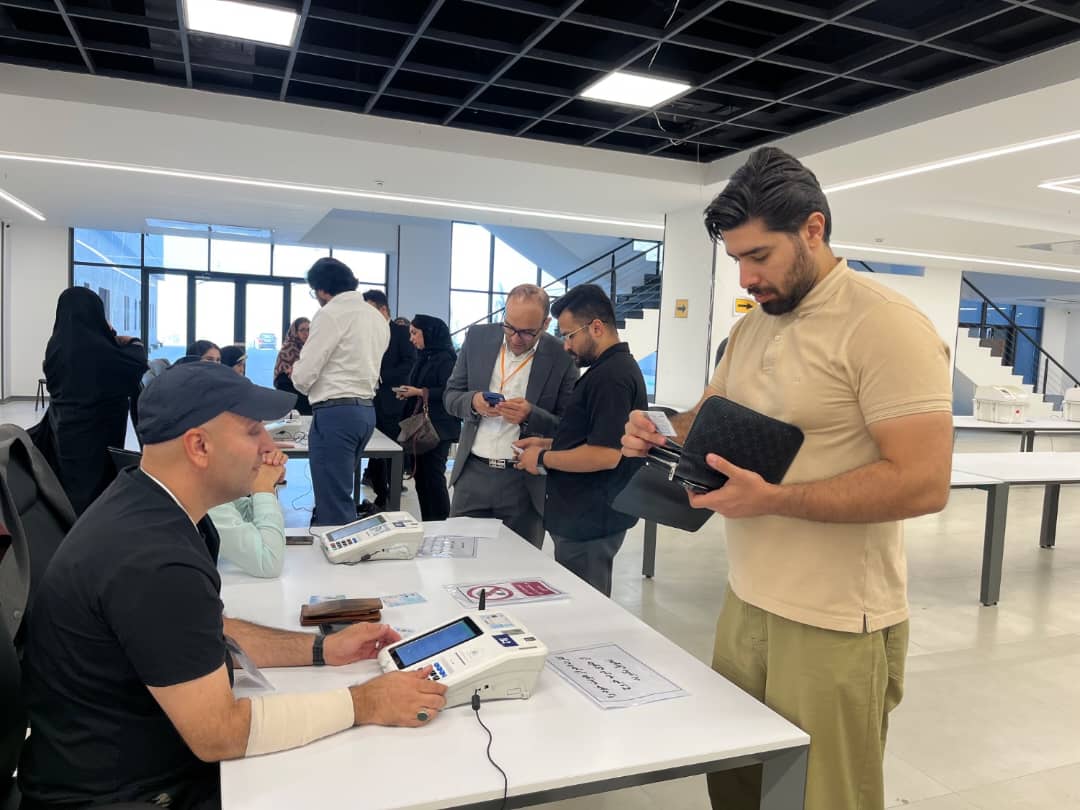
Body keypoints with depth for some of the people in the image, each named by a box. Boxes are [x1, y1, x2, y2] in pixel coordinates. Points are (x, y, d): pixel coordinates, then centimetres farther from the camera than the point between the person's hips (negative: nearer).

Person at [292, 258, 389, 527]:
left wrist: (296, 370, 12)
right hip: (366, 410, 9)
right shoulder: (377, 317, 15)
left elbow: (303, 376, -11)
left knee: (334, 506, -4)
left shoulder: (331, 313, -10)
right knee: (338, 495, 19)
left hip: (335, 413, -9)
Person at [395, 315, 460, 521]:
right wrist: (409, 394, 3)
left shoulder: (445, 358, -10)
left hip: (439, 428, -8)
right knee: (421, 475, 9)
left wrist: (420, 392, -17)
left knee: (433, 475, -7)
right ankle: (427, 523, 17)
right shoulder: (425, 357, 15)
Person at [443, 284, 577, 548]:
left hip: (526, 482, -2)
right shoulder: (478, 338, 1)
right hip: (473, 474, 3)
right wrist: (472, 402, -15)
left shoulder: (562, 358, -8)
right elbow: (450, 396, 7)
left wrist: (531, 415, -22)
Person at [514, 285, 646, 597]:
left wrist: (543, 459, -15)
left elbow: (605, 454, -26)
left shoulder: (611, 375, -20)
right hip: (588, 515, 10)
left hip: (589, 522, -10)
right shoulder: (616, 368, 14)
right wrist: (548, 443, 10)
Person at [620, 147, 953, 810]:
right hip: (747, 601, 7)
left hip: (835, 628, -7)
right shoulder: (752, 326, 10)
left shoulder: (885, 325, -16)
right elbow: (710, 417, 20)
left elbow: (923, 482, -22)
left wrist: (774, 500, -26)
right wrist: (658, 435, -2)